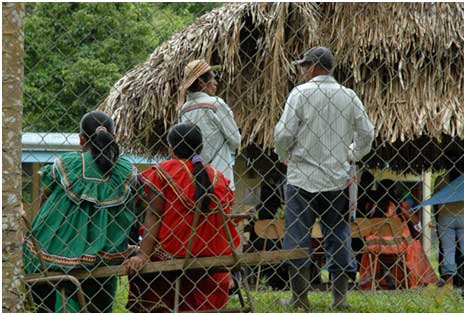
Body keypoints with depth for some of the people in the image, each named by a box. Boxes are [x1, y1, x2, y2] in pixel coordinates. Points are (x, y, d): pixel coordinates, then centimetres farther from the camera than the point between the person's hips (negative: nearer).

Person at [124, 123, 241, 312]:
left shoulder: (162, 172, -4)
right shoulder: (218, 178, 8)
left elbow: (153, 217, -11)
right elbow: (226, 225, 9)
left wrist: (143, 255, -15)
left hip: (169, 256, -4)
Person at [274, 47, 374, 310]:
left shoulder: (301, 93, -8)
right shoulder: (349, 96, 5)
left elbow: (284, 132, -12)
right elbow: (367, 133, 9)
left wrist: (285, 156, 6)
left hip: (303, 177, -4)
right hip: (338, 179, 4)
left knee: (298, 236, 3)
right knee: (339, 236, 10)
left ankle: (300, 298, 4)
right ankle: (340, 297, 10)